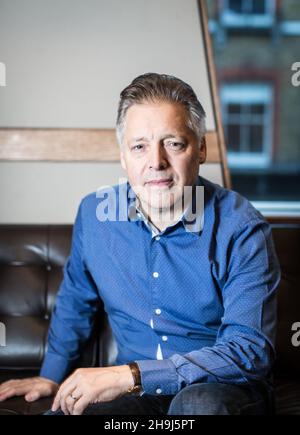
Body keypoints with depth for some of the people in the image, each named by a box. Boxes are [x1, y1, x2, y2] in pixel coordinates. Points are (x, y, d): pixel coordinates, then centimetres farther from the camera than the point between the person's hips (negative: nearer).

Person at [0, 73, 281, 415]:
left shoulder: (242, 229, -16)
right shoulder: (94, 213, -1)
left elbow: (250, 351, -24)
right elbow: (75, 299, 20)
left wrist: (130, 374, -30)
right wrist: (52, 376, 22)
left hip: (226, 389, -1)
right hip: (134, 390, 2)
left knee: (197, 404, -36)